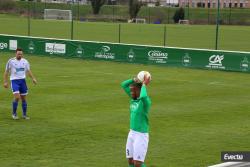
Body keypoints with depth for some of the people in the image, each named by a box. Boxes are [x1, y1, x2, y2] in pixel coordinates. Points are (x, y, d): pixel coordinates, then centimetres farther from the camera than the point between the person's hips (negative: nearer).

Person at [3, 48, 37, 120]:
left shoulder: (25, 61, 5)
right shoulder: (11, 61, -5)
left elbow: (28, 71, 14)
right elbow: (6, 72, 1)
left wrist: (33, 78, -1)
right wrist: (5, 82, -4)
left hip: (22, 80, 4)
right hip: (14, 81, -4)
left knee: (24, 98, 6)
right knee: (17, 97, -18)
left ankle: (24, 114, 19)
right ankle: (14, 113, -1)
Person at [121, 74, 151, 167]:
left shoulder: (146, 101, -17)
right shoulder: (134, 98, 7)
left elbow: (143, 96, -42)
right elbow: (123, 85, 11)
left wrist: (144, 84, -24)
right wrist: (134, 80, -4)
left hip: (141, 136, -8)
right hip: (132, 134, 8)